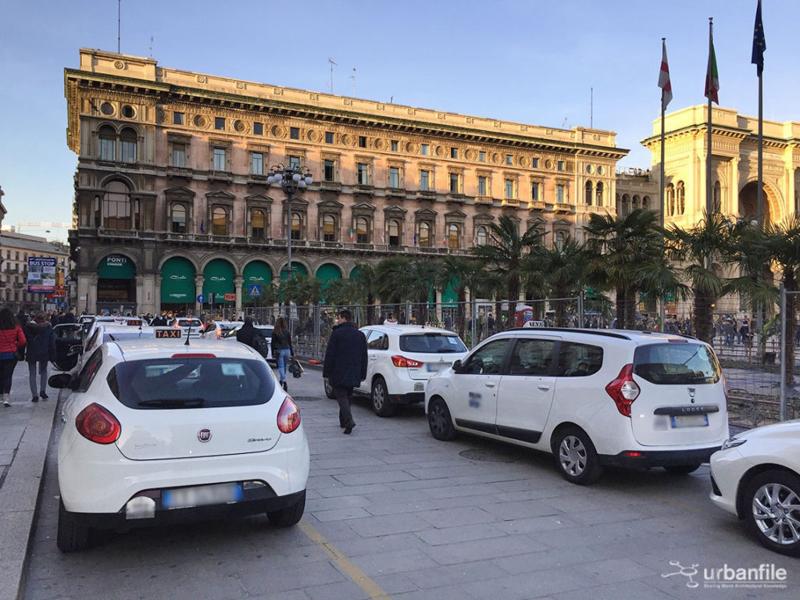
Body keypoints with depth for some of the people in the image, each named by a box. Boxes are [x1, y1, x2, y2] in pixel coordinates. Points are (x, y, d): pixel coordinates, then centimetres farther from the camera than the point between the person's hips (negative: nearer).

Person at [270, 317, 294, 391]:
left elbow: (273, 343, -3)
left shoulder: (275, 332, -5)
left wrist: (273, 353, 2)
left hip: (279, 351, -3)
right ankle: (282, 381, 22)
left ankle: (284, 382, -21)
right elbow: (290, 343, 6)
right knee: (284, 367, 14)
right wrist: (292, 353, 11)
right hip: (287, 350, 3)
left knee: (281, 367, -4)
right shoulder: (287, 331, 3)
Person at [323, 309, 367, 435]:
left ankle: (349, 421, -21)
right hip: (353, 375, 6)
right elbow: (364, 357, 12)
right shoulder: (360, 335, 10)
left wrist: (326, 372, -5)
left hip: (338, 373, -5)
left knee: (341, 397, -4)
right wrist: (362, 374, 15)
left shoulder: (336, 333, -8)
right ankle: (343, 421, 28)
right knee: (347, 397, 18)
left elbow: (329, 355, -10)